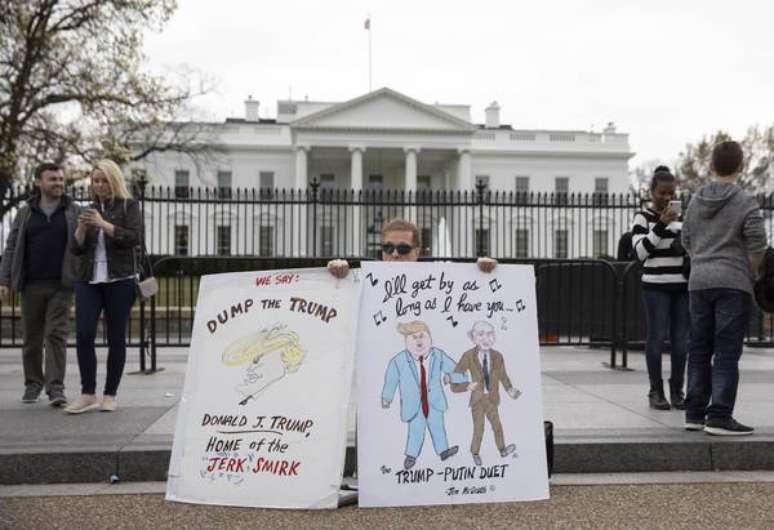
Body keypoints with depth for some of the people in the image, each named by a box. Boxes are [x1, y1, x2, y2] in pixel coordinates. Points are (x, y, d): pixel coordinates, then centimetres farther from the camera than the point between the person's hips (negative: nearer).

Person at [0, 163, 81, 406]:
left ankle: (56, 388, -8)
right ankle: (33, 384, 22)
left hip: (61, 286, -2)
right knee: (31, 338, 8)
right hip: (31, 286, 2)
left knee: (57, 334, -8)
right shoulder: (25, 213, 10)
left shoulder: (74, 212, 5)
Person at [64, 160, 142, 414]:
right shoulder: (91, 209, 17)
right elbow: (75, 249, 13)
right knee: (83, 334, -10)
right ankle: (88, 395, -2)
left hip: (119, 280, -3)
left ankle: (110, 395, 10)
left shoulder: (129, 206, 4)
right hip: (89, 281, 4)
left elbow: (134, 237, -11)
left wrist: (103, 224, -18)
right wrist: (82, 226, -6)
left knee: (116, 338, 1)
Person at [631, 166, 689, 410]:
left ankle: (677, 390, 11)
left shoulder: (678, 217, 15)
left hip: (681, 286, 5)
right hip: (656, 286, -5)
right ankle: (656, 392, 4)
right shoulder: (643, 217, 0)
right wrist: (661, 225, -16)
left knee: (681, 339, 4)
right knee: (657, 338, -3)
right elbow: (640, 251, -11)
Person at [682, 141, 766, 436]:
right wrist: (752, 273, 4)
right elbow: (757, 245, -11)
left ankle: (695, 414, 17)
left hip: (699, 282, 5)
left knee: (699, 350, 12)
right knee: (727, 353, -2)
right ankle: (719, 417, -3)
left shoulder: (696, 200, 9)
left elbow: (687, 240, 14)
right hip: (733, 284, -5)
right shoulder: (745, 202, -9)